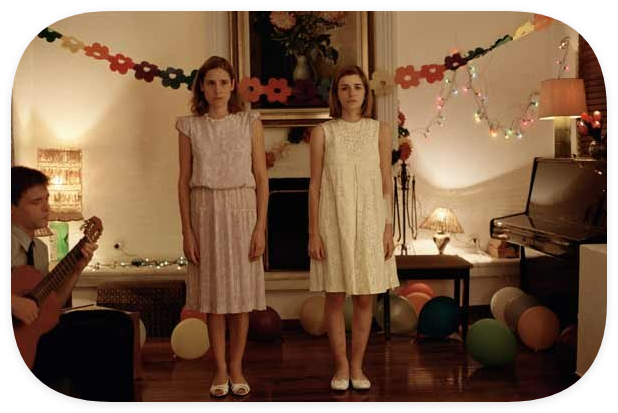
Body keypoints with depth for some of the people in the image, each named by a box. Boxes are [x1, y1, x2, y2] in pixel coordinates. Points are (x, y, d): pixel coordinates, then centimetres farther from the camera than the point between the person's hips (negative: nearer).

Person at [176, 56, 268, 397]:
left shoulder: (250, 123, 2)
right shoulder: (190, 126, 4)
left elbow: (261, 179, 1)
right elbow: (184, 181, 3)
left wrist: (260, 227, -6)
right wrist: (187, 231, -3)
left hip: (242, 211, 0)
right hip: (205, 212, 1)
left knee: (241, 292, 4)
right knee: (213, 293, 6)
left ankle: (236, 369, 17)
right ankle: (220, 370, 17)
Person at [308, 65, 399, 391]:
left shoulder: (380, 131, 3)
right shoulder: (322, 133, 0)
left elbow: (386, 185, 4)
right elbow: (314, 185, -1)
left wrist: (388, 229, -1)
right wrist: (313, 233, -5)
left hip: (369, 223, 1)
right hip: (334, 222, -1)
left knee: (364, 300, 7)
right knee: (335, 299, 4)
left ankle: (357, 366, 20)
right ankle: (341, 366, 19)